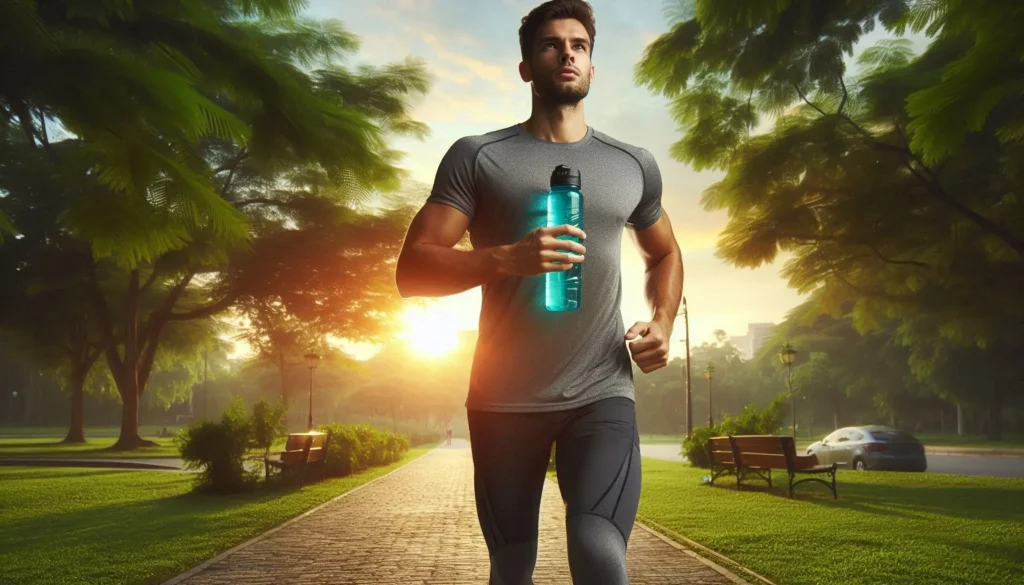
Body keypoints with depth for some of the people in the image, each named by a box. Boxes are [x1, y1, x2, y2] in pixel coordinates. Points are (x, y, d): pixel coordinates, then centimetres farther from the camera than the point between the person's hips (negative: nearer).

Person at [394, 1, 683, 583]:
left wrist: (663, 323, 5)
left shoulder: (634, 165, 10)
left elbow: (665, 254, 26)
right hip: (505, 398, 0)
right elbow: (412, 270, -7)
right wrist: (506, 257, -24)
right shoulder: (477, 156, 1)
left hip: (602, 392, 1)